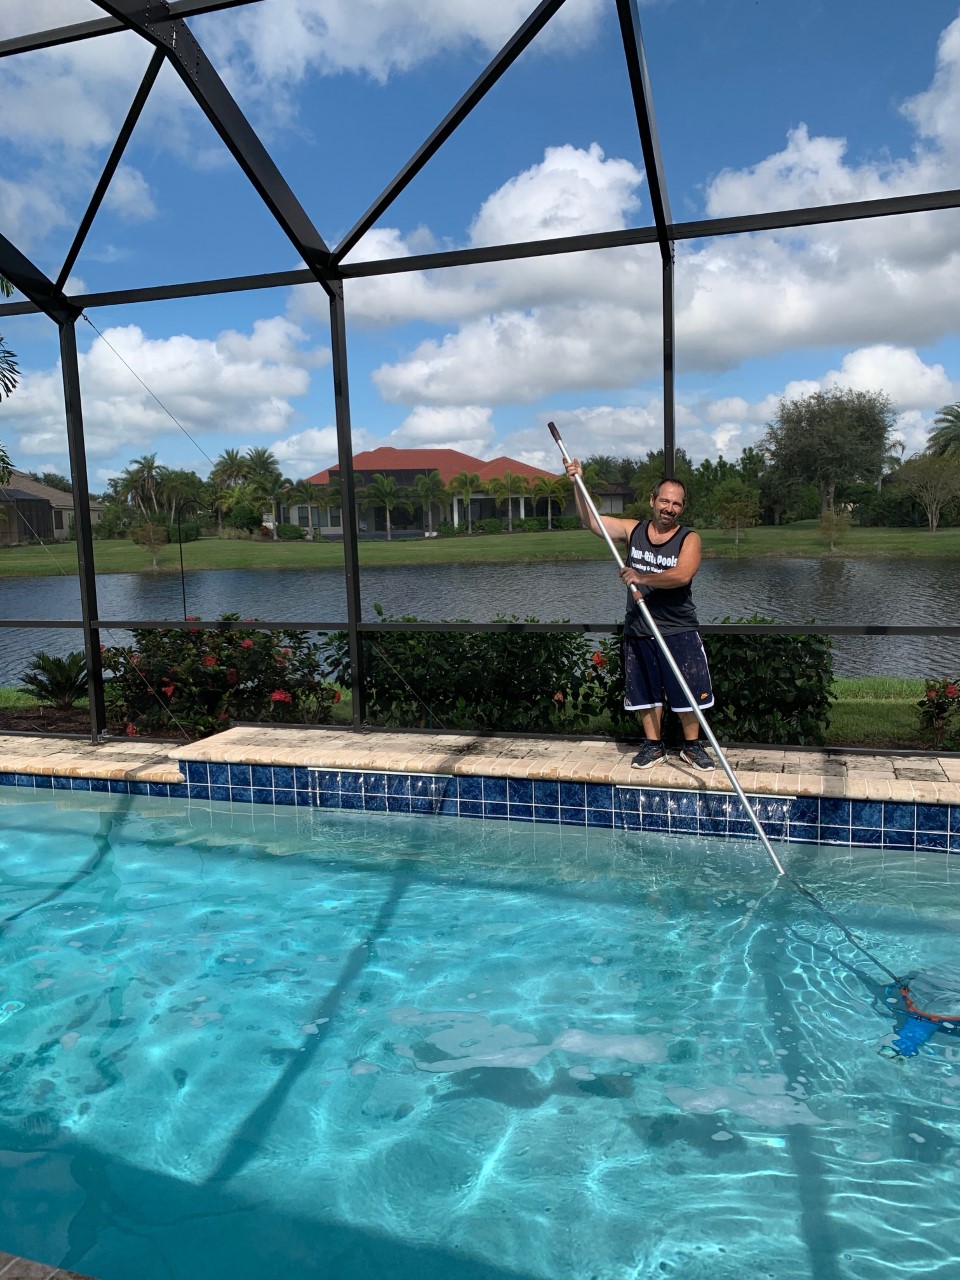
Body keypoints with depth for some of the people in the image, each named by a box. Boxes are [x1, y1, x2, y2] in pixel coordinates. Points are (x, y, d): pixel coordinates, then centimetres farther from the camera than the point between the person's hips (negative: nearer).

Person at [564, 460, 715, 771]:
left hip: (679, 631, -3)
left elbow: (682, 575, -25)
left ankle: (692, 746, 23)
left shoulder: (689, 539, -7)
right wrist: (577, 483, -9)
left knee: (687, 691, 4)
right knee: (646, 691, 12)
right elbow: (590, 521, 1)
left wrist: (642, 578, -28)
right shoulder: (633, 530, 3)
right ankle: (654, 746, 27)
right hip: (638, 630, 3)